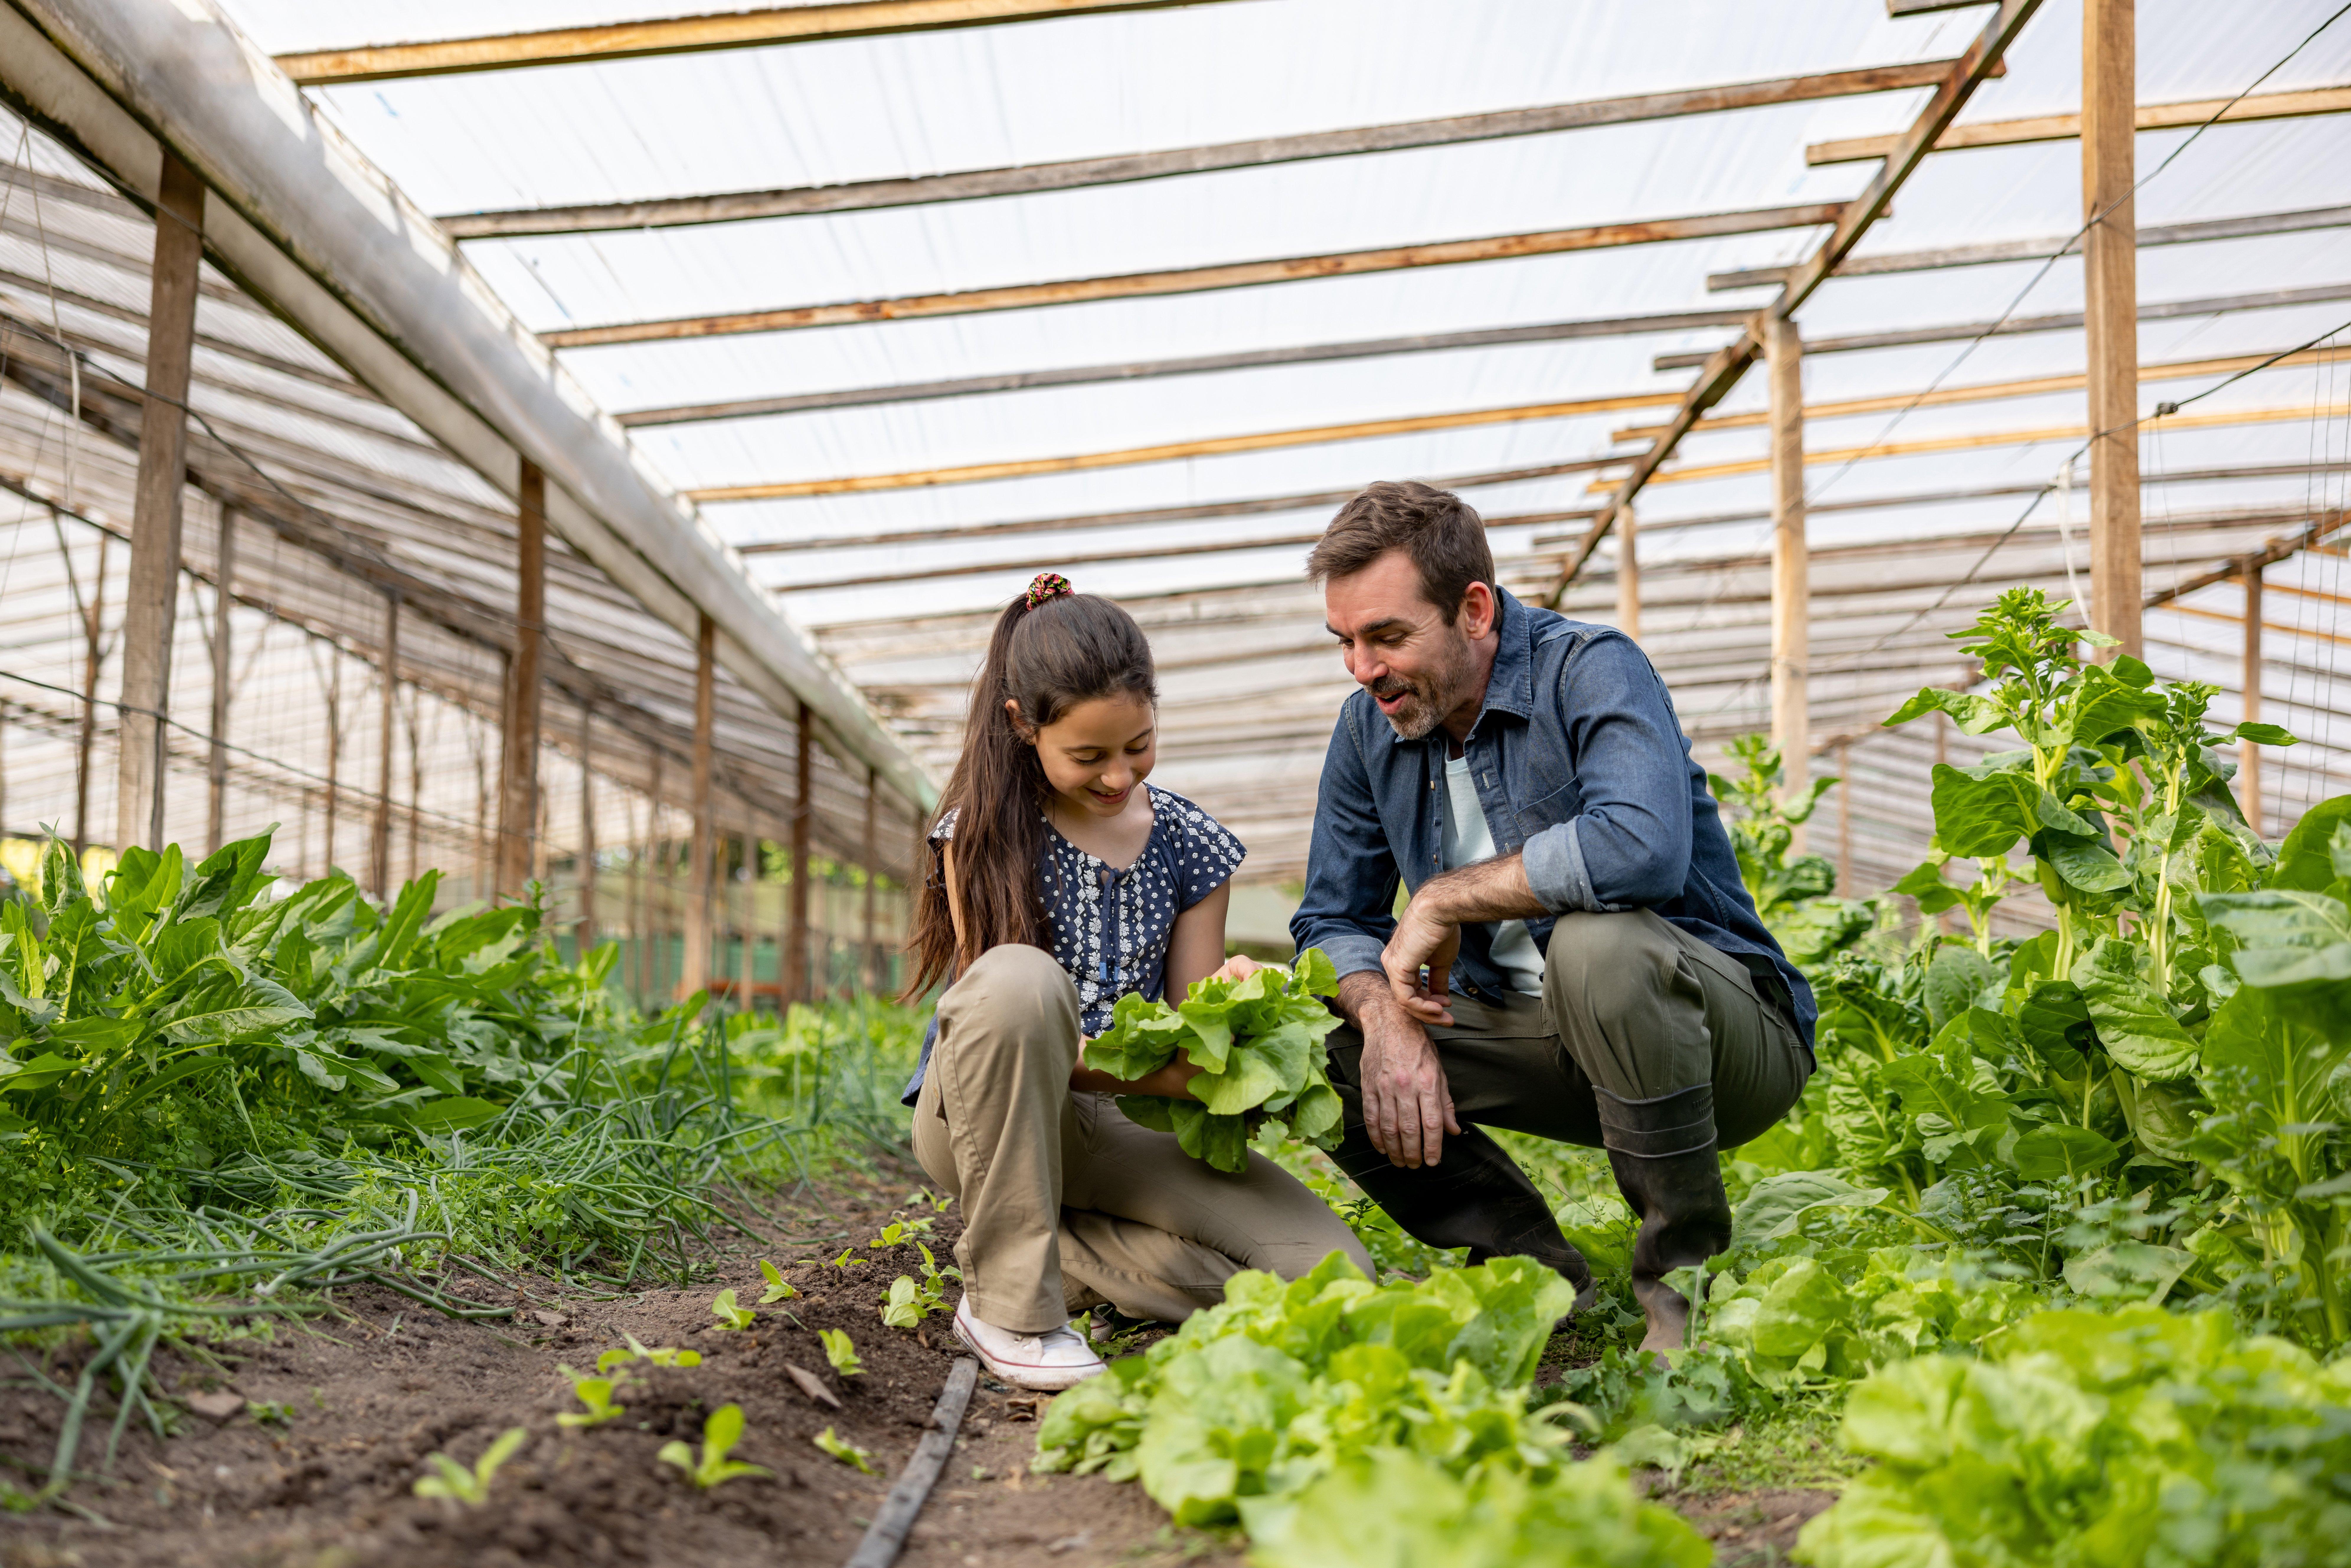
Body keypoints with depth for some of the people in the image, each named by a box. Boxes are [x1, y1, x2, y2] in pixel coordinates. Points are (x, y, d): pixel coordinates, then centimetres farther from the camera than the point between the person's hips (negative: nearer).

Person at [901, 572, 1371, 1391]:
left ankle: (1050, 1253, -2)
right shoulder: (985, 830, -7)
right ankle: (1007, 1300, -25)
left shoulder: (1190, 845, 3)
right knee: (1020, 978, -38)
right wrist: (1144, 1074, -30)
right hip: (979, 1118, -3)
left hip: (1113, 1133, 4)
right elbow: (1001, 1008, -14)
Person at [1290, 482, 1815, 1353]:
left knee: (1596, 944, -38)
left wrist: (1444, 899, -27)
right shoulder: (1370, 725, 2)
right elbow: (1332, 920, 4)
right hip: (1536, 1036, 7)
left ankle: (1689, 1277, -17)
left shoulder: (1589, 669, -18)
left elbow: (1642, 846, -38)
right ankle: (1536, 1273, 0)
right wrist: (1385, 1015, -19)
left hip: (1727, 1029, -6)